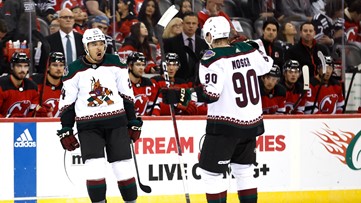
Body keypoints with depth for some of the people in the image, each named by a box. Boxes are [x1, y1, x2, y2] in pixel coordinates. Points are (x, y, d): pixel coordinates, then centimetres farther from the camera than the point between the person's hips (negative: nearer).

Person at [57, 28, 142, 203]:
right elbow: (66, 103, 4)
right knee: (94, 169, -12)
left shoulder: (115, 64, 1)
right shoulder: (75, 70, -2)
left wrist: (133, 123, 7)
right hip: (88, 125, -1)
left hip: (116, 122, 1)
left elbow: (127, 95, 8)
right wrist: (66, 131, 0)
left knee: (124, 168, 0)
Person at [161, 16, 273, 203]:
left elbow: (211, 94, -23)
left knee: (211, 172, 1)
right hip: (252, 122, 7)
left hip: (225, 125, -7)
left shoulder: (213, 58, -15)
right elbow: (266, 65, 22)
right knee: (244, 170, 18)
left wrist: (181, 95, -19)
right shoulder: (247, 49, 3)